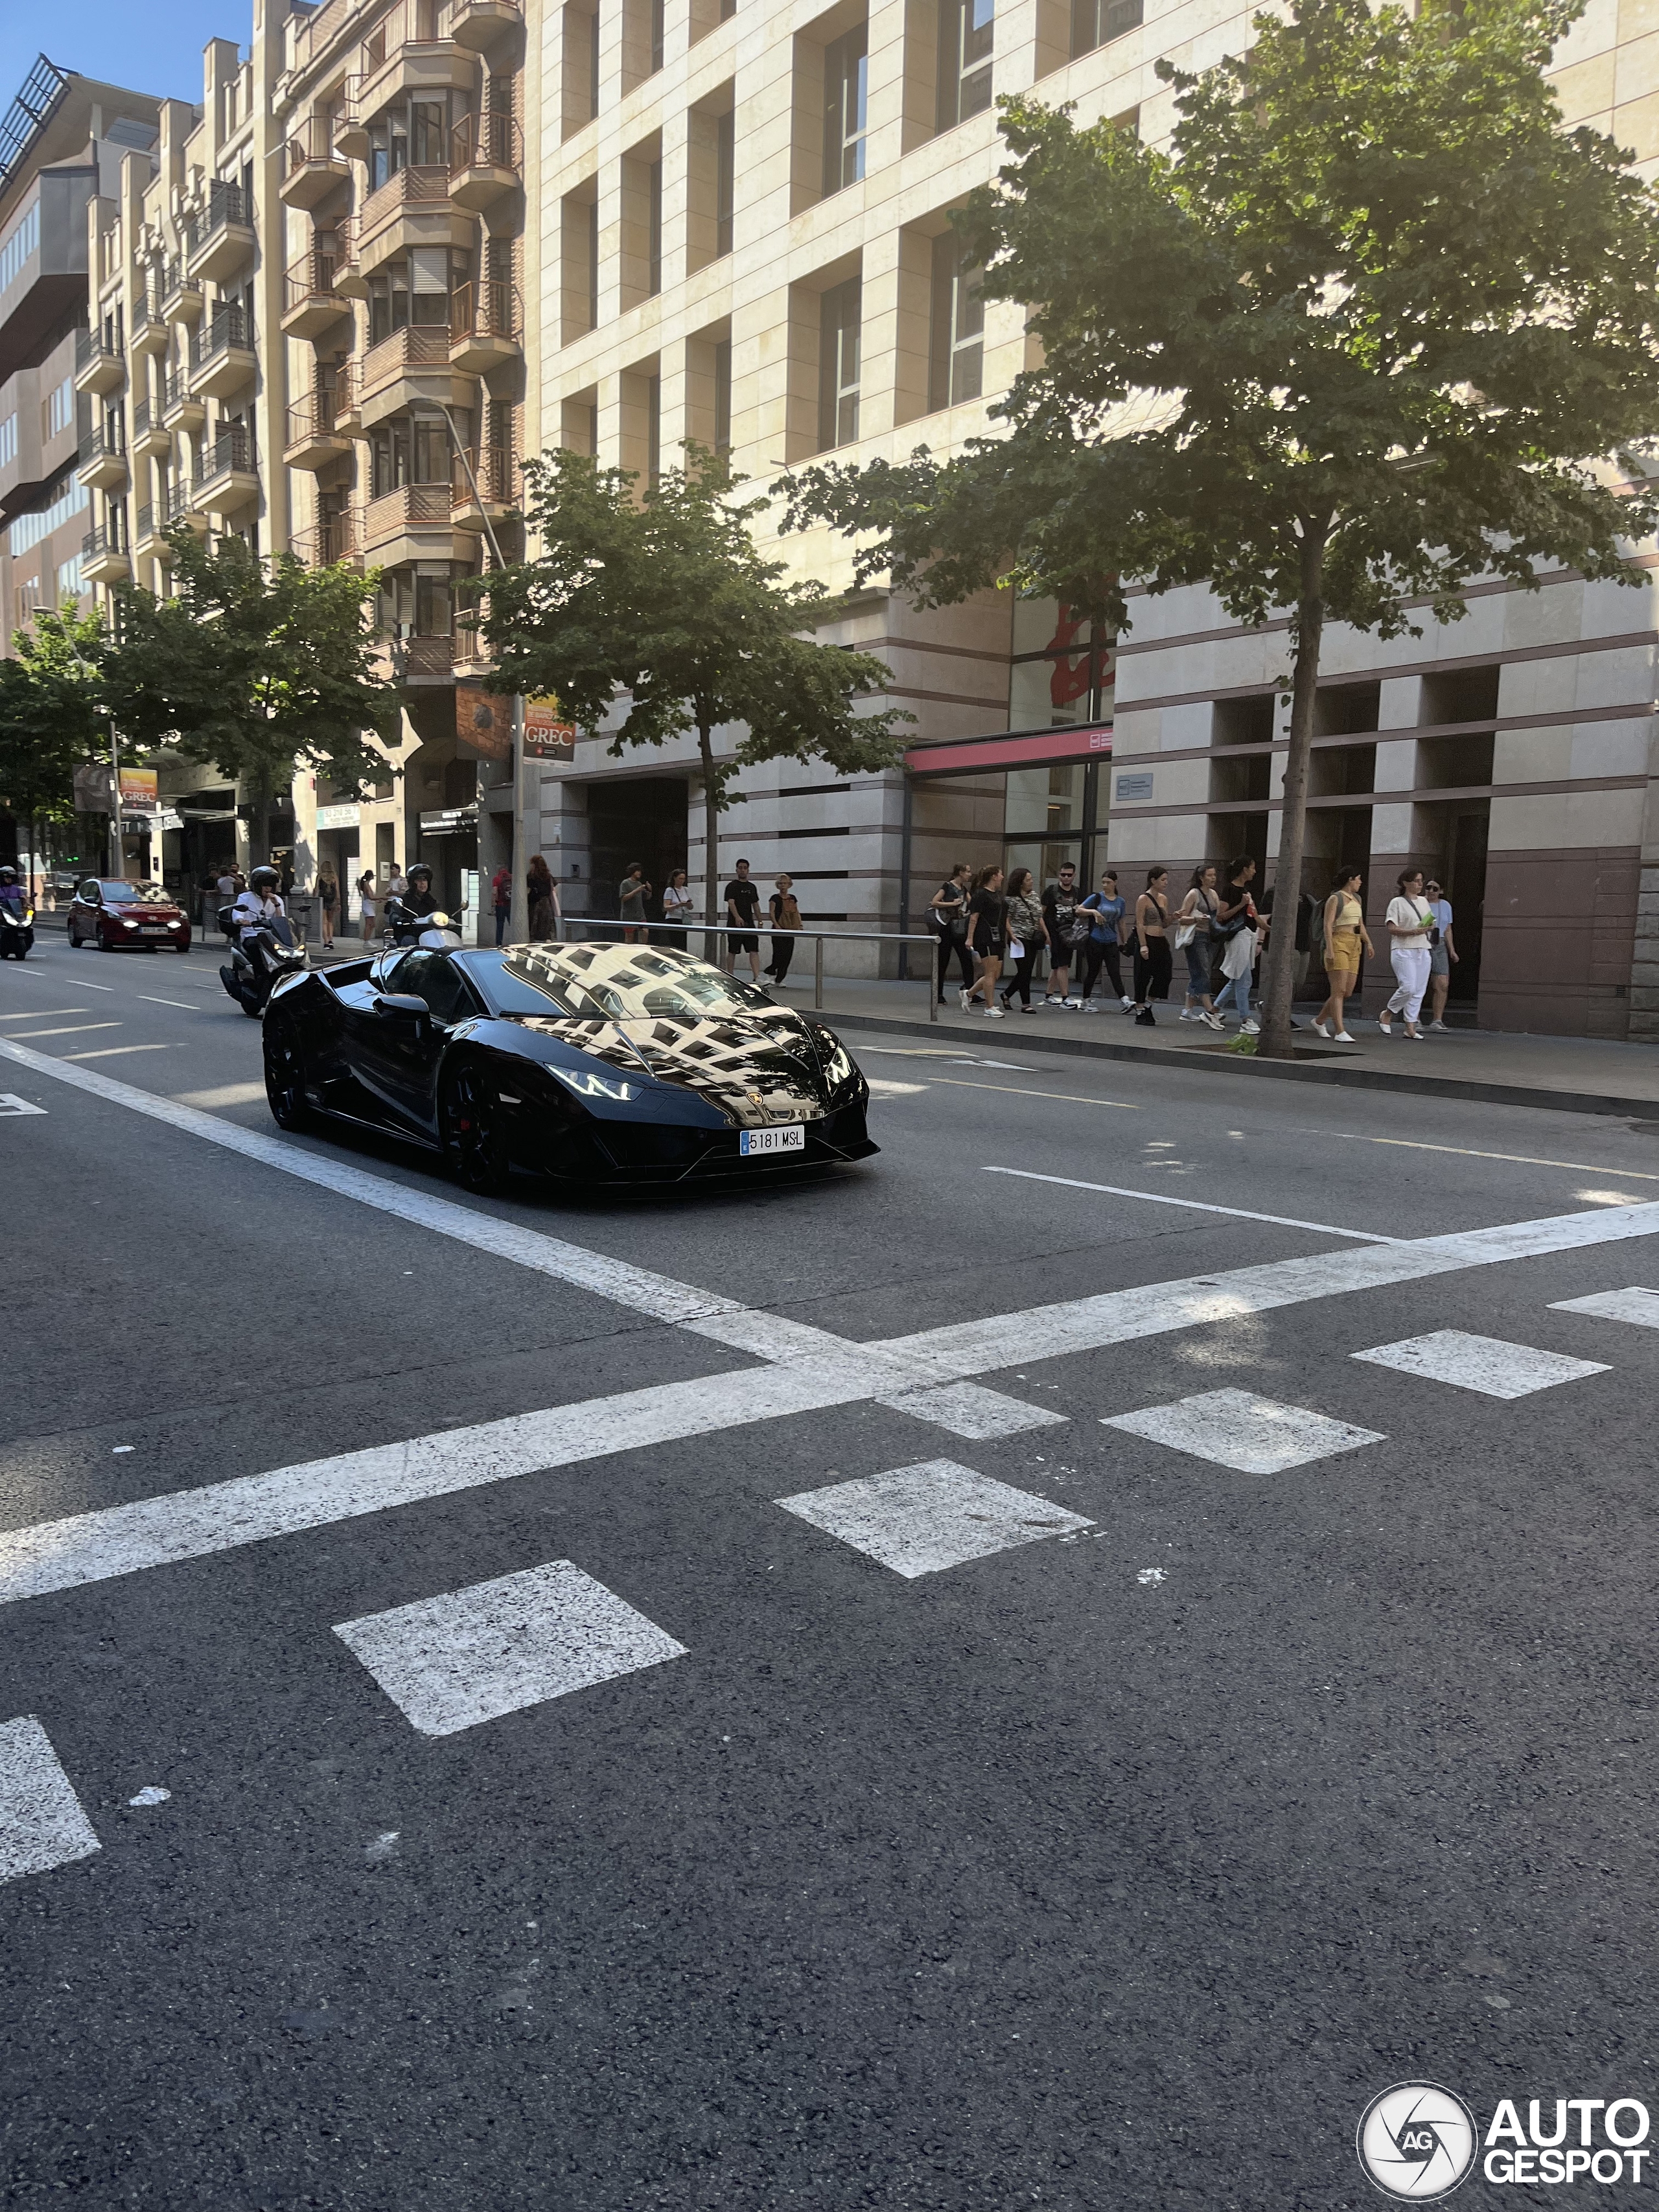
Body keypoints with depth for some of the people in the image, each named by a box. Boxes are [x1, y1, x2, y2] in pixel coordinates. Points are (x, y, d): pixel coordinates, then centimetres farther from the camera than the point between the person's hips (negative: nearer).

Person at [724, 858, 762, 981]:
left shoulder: (752, 887, 16)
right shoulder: (732, 886, -3)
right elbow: (731, 903, -16)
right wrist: (737, 917, -32)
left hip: (749, 924, 5)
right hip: (735, 925, -5)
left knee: (754, 951, -6)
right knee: (732, 952, 3)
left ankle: (757, 978, -13)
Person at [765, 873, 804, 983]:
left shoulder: (792, 898, 14)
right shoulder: (775, 898, -1)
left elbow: (797, 912, 19)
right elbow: (772, 913, -8)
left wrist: (800, 925, 7)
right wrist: (776, 924, -21)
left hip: (790, 929, 5)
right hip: (778, 929, -5)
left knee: (788, 955, 2)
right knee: (779, 952, -15)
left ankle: (779, 980, 7)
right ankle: (771, 972, 3)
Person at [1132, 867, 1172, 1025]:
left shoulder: (1164, 899, 13)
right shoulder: (1144, 899, -8)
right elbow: (1140, 924, -12)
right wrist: (1143, 945, -19)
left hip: (1161, 942, 7)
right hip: (1147, 941, -7)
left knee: (1163, 976, 6)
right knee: (1143, 978, 0)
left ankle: (1147, 1006, 23)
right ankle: (1140, 1014, 8)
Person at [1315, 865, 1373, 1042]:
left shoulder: (1356, 899, 19)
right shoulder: (1335, 899, -5)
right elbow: (1328, 925, -11)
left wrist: (1368, 943, 15)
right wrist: (1329, 949, -19)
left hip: (1354, 947, 8)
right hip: (1339, 943, -8)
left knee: (1348, 992, 6)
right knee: (1339, 990, -11)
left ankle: (1319, 1021, 21)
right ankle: (1340, 1032, -13)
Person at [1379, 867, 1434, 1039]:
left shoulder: (1423, 901, 17)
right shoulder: (1397, 902, -3)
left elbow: (1430, 923, 24)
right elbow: (1392, 928, -10)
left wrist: (1430, 927, 0)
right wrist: (1413, 932, -21)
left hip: (1422, 950, 7)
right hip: (1404, 950, -7)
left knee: (1419, 990, 3)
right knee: (1408, 988, -16)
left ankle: (1411, 1027, 8)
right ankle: (1386, 1015, 5)